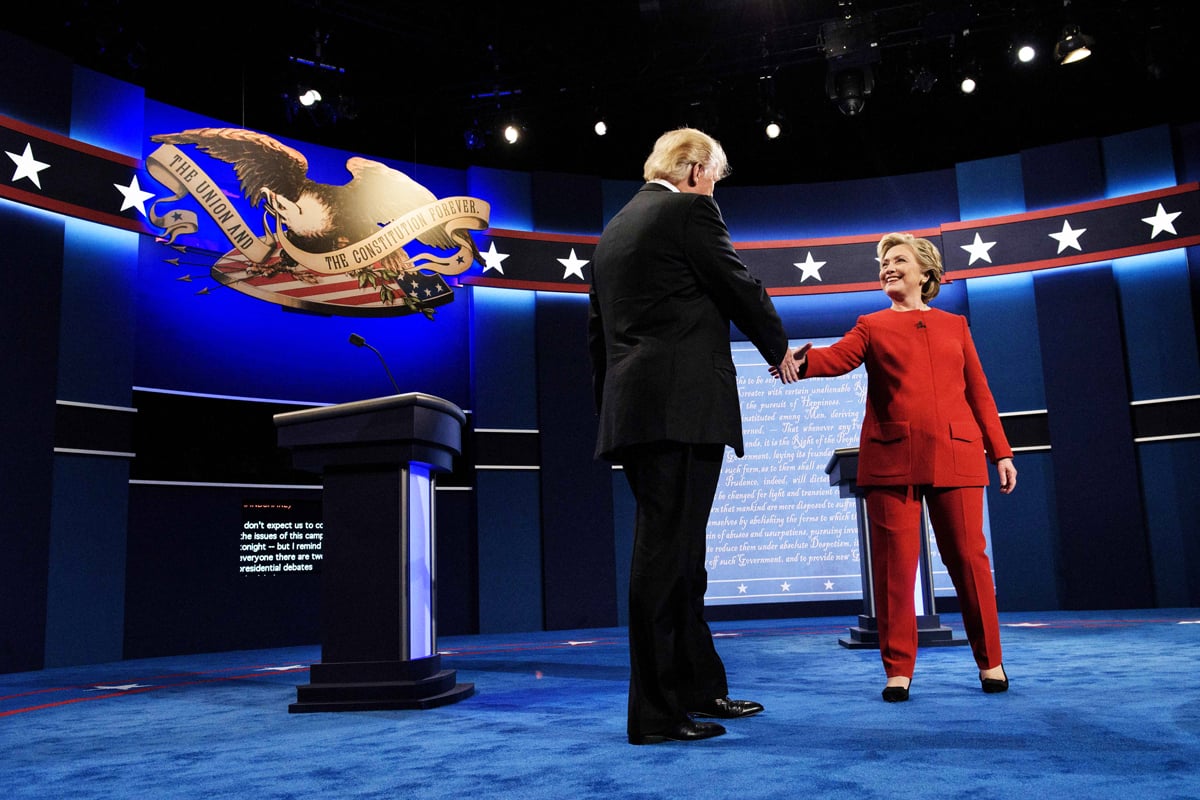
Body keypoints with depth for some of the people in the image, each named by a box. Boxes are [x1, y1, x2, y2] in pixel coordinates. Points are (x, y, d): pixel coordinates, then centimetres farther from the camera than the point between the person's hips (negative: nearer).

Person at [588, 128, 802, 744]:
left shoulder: (614, 229, 22)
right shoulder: (689, 210, -2)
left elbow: (597, 330, 22)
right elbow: (740, 288, -1)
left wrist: (610, 408, 24)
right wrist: (779, 349, 17)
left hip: (632, 409, 9)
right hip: (684, 405, -9)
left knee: (677, 553, 15)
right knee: (667, 551, -7)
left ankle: (699, 686, 26)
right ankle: (656, 714, -2)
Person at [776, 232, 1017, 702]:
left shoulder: (954, 325, 18)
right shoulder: (872, 326, 13)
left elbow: (978, 392, 16)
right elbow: (838, 357, -7)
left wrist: (1000, 452, 12)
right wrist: (803, 361, -29)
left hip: (955, 456, 1)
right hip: (892, 458, -1)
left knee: (968, 558, 2)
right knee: (895, 563, -3)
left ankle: (990, 662, 18)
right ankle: (898, 669, 7)